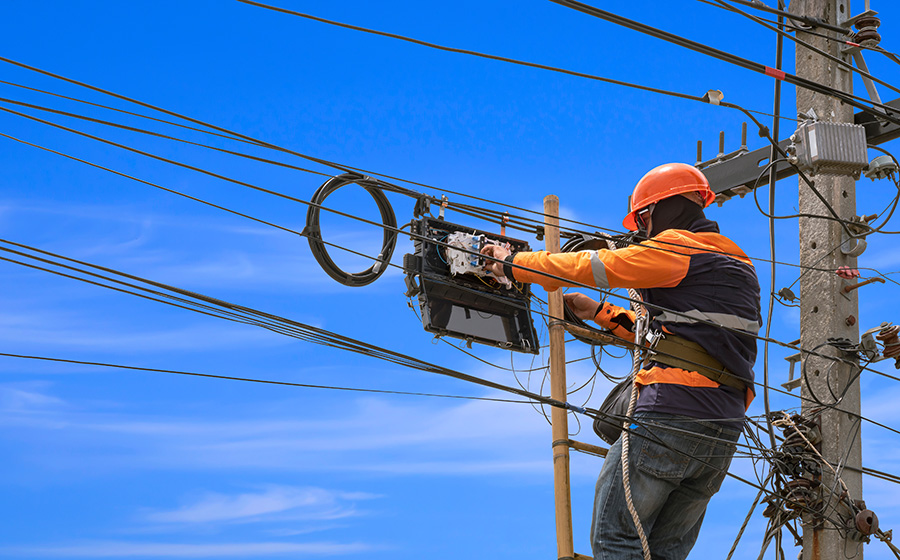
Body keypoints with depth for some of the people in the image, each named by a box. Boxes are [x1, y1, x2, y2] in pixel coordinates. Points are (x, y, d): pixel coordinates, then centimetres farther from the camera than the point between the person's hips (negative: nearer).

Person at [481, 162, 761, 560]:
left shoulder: (677, 247, -1)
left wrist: (515, 264, 11)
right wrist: (602, 314, 34)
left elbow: (595, 267, 0)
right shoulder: (737, 266, 25)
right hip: (722, 437, 8)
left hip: (673, 416, -8)